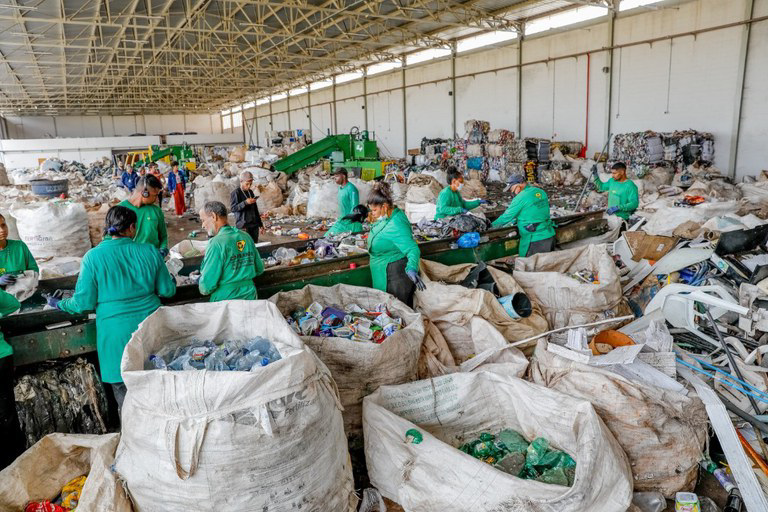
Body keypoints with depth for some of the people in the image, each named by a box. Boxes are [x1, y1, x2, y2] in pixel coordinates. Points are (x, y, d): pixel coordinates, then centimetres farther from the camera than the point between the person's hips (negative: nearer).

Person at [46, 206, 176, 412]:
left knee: (121, 383, 14)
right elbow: (167, 290, 1)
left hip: (117, 330, -2)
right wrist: (171, 281, 24)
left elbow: (84, 302, -6)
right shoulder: (149, 251, -5)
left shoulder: (93, 257, -10)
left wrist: (59, 304, 14)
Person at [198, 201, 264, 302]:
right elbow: (259, 269, 12)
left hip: (225, 301, -6)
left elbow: (206, 287, -17)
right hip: (250, 297, 6)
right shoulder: (246, 237, 2)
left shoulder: (217, 243, -17)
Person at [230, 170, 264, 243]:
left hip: (254, 225, 6)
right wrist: (245, 202, -25)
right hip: (243, 226, -6)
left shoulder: (251, 192, 14)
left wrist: (260, 224, 18)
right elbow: (233, 208, -13)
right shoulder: (235, 193, -5)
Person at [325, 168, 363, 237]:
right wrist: (340, 219, 18)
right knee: (328, 236, 5)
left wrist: (348, 220, -21)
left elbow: (354, 208, -20)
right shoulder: (340, 188, 11)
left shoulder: (351, 189, -16)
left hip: (351, 222, -9)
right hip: (342, 220, 9)